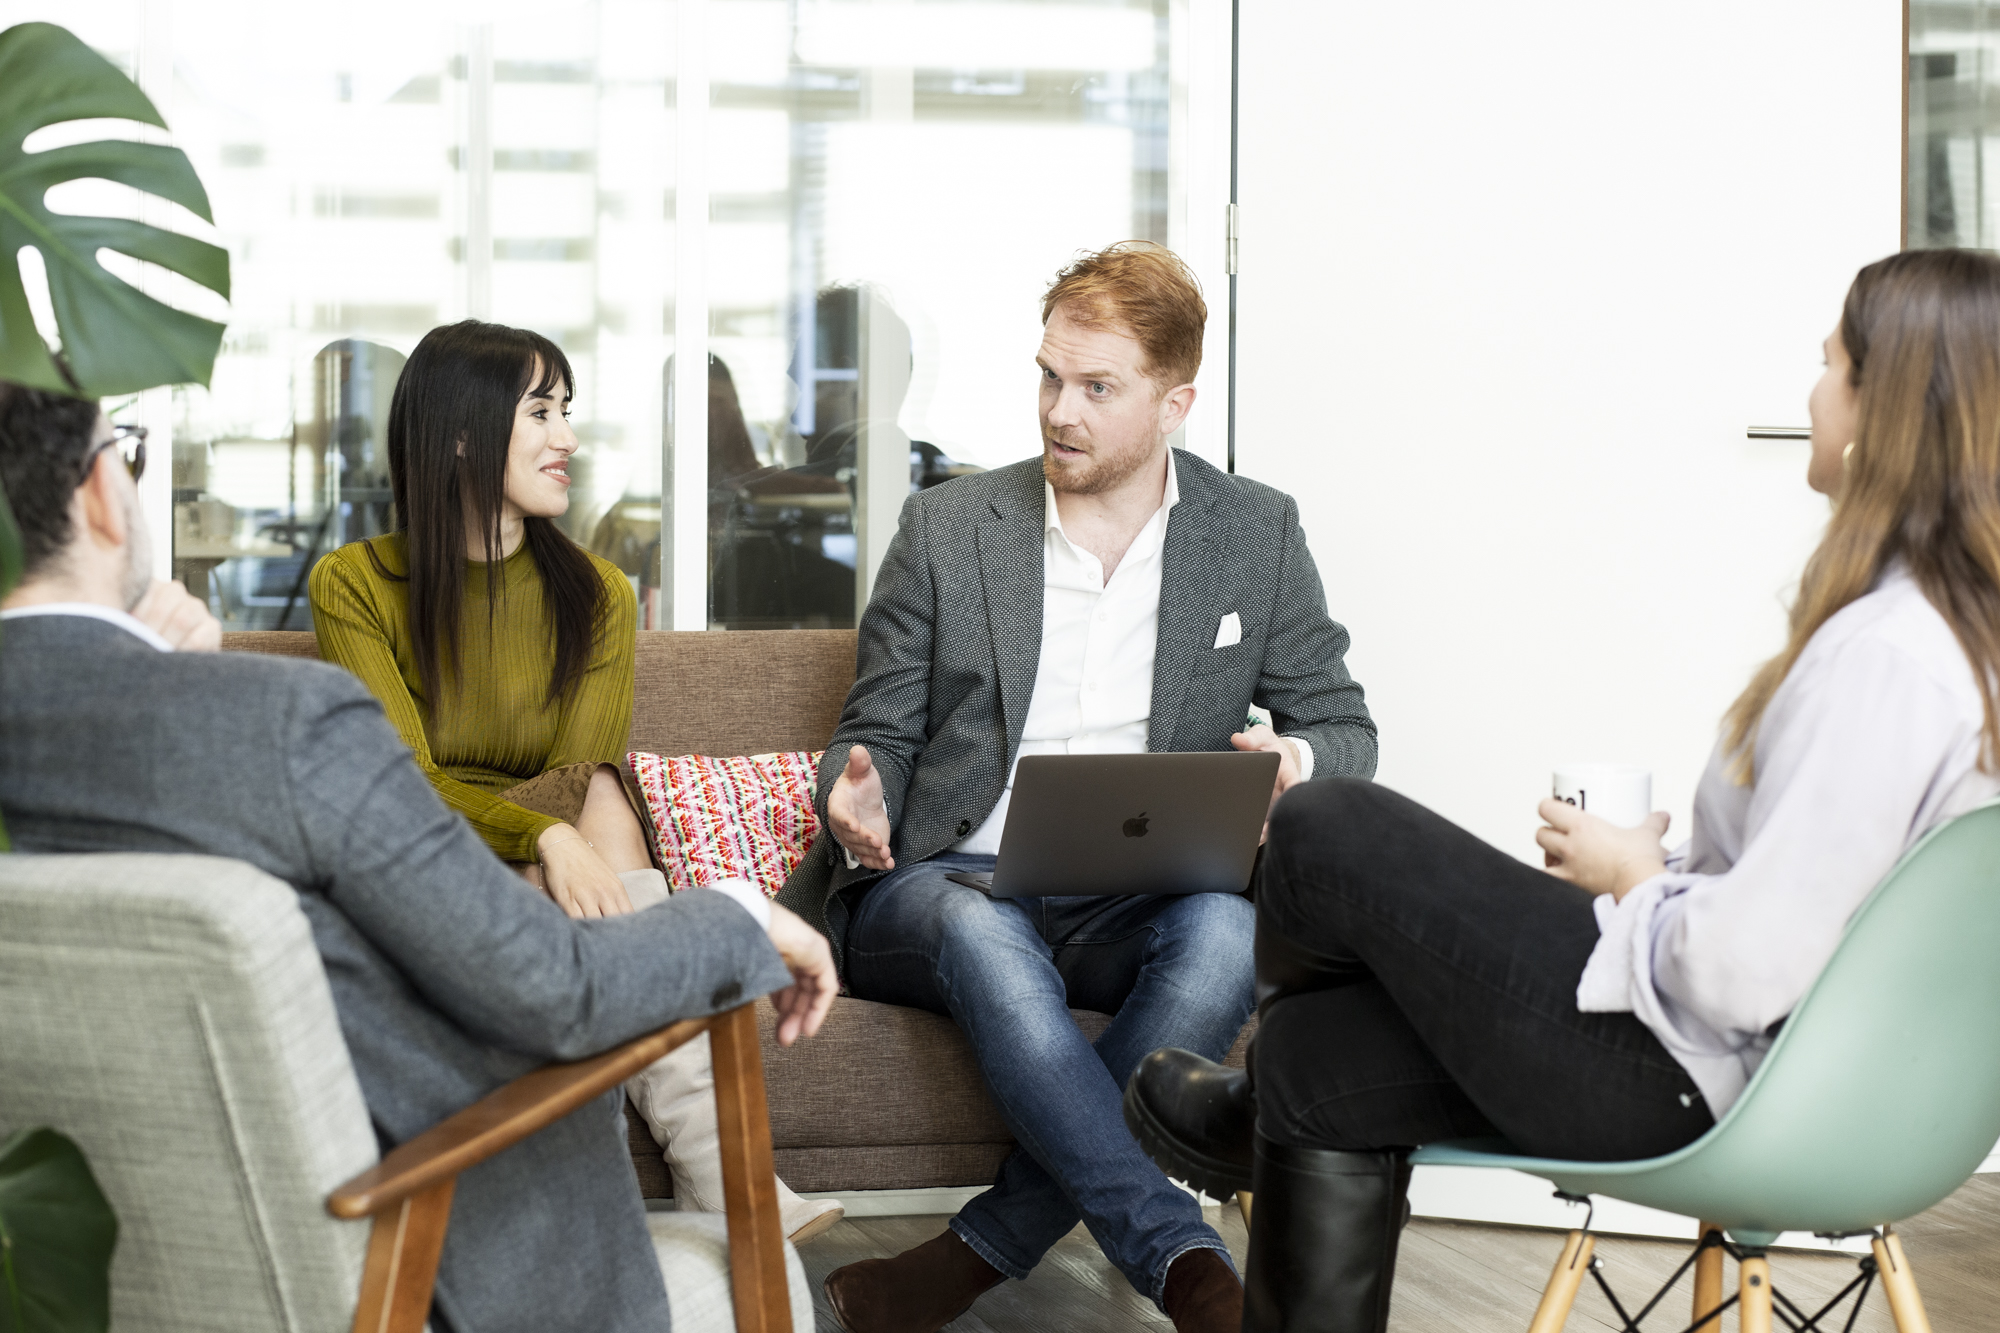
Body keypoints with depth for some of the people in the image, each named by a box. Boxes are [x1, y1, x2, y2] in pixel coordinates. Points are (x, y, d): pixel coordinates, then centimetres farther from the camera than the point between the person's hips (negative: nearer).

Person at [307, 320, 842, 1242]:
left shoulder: (595, 595, 8)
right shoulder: (355, 585, -2)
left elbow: (584, 782, -6)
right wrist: (545, 836, -31)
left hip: (544, 884, 3)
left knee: (597, 820, -31)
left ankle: (711, 1171, -39)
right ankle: (715, 1175, -38)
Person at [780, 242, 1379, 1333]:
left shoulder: (1258, 533, 9)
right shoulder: (946, 525, 8)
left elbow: (1342, 726, 13)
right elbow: (879, 730, 11)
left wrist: (1295, 760, -13)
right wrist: (859, 798, -14)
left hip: (1133, 905, 1)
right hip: (948, 884, -1)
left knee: (1227, 930, -35)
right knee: (982, 935, -37)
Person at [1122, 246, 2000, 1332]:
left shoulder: (1886, 655, -27)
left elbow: (1747, 968, -29)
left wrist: (1636, 879, -10)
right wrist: (1676, 870, 6)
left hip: (1700, 1076, -10)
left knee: (1322, 834, 0)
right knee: (1321, 1055, 14)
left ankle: (1250, 1122, 33)